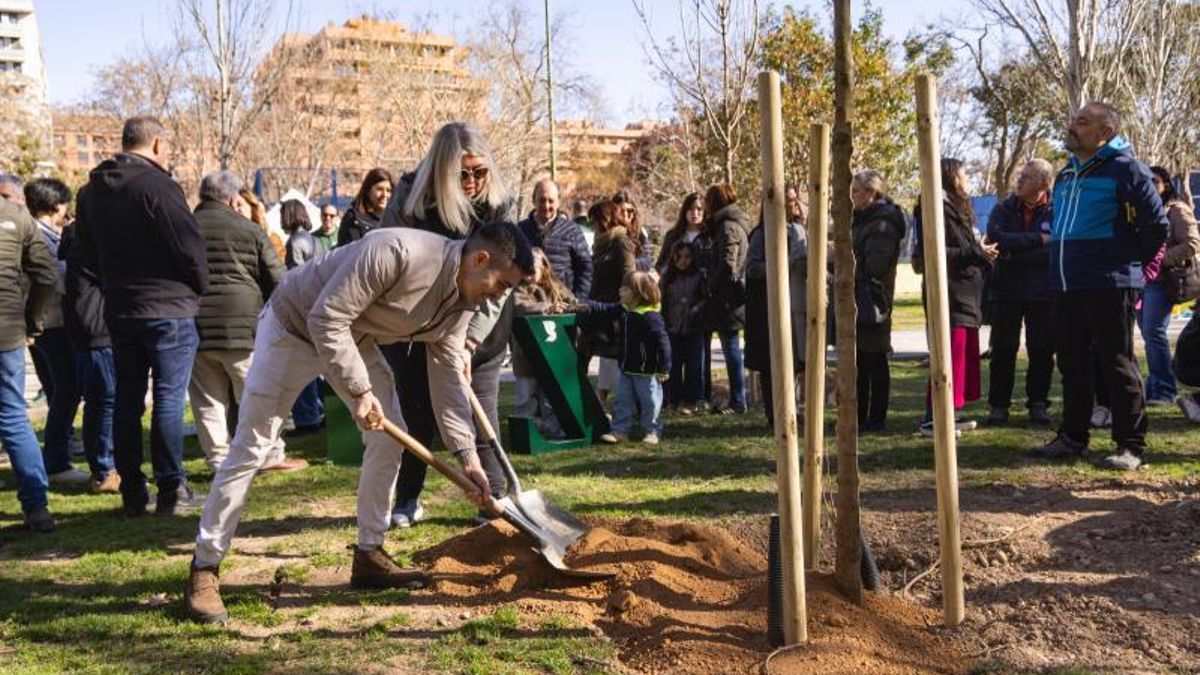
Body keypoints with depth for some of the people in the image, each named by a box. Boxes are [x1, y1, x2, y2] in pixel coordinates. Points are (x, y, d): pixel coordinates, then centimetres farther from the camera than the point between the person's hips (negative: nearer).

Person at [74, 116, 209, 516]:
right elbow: (189, 244, -16)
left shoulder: (94, 190, 11)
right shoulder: (156, 184, -13)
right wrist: (199, 287, 0)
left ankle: (133, 493, 14)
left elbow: (88, 253, 17)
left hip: (118, 310, 7)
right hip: (169, 307, -7)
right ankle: (171, 491, 3)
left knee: (127, 401, 10)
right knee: (169, 398, -1)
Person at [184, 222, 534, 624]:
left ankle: (369, 557, 12)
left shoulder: (462, 301, -8)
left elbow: (448, 373, -4)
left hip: (356, 339, 8)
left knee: (390, 436, 0)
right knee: (250, 449, -6)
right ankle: (204, 569, 5)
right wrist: (360, 392, -31)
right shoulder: (397, 252, -35)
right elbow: (326, 319, -32)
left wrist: (467, 455, -10)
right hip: (295, 324, -7)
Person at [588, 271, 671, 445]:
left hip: (646, 371, -8)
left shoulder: (651, 316, -22)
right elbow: (605, 308, 16)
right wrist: (586, 306, 2)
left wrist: (664, 368, -22)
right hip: (627, 368, 8)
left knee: (649, 402, 6)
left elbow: (662, 342, -22)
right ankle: (620, 430, 19)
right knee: (622, 400, 11)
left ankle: (652, 431, 20)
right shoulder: (623, 310, 3)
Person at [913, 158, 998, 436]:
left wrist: (981, 253, 9)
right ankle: (931, 418, -9)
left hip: (965, 292, 10)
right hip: (949, 292, -10)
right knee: (948, 354, -12)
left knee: (964, 355, 12)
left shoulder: (958, 207, 22)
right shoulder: (938, 208, -10)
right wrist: (974, 254, -17)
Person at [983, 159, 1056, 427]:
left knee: (1041, 351, 5)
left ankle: (1038, 403, 16)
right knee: (1003, 350, 4)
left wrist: (1015, 254, -15)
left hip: (1042, 294, -1)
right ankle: (999, 405, 11)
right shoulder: (1003, 210, 5)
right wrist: (1038, 239, -16)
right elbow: (996, 238, -14)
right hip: (1006, 291, 1)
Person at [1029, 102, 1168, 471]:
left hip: (1110, 288, -8)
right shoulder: (1067, 174, 16)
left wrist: (1130, 265, 1)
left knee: (1117, 366, -3)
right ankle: (1072, 438, 23)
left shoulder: (1125, 169, -7)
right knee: (1071, 365, 13)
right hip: (1066, 288, 8)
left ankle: (1130, 445, 5)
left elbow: (1157, 224, -8)